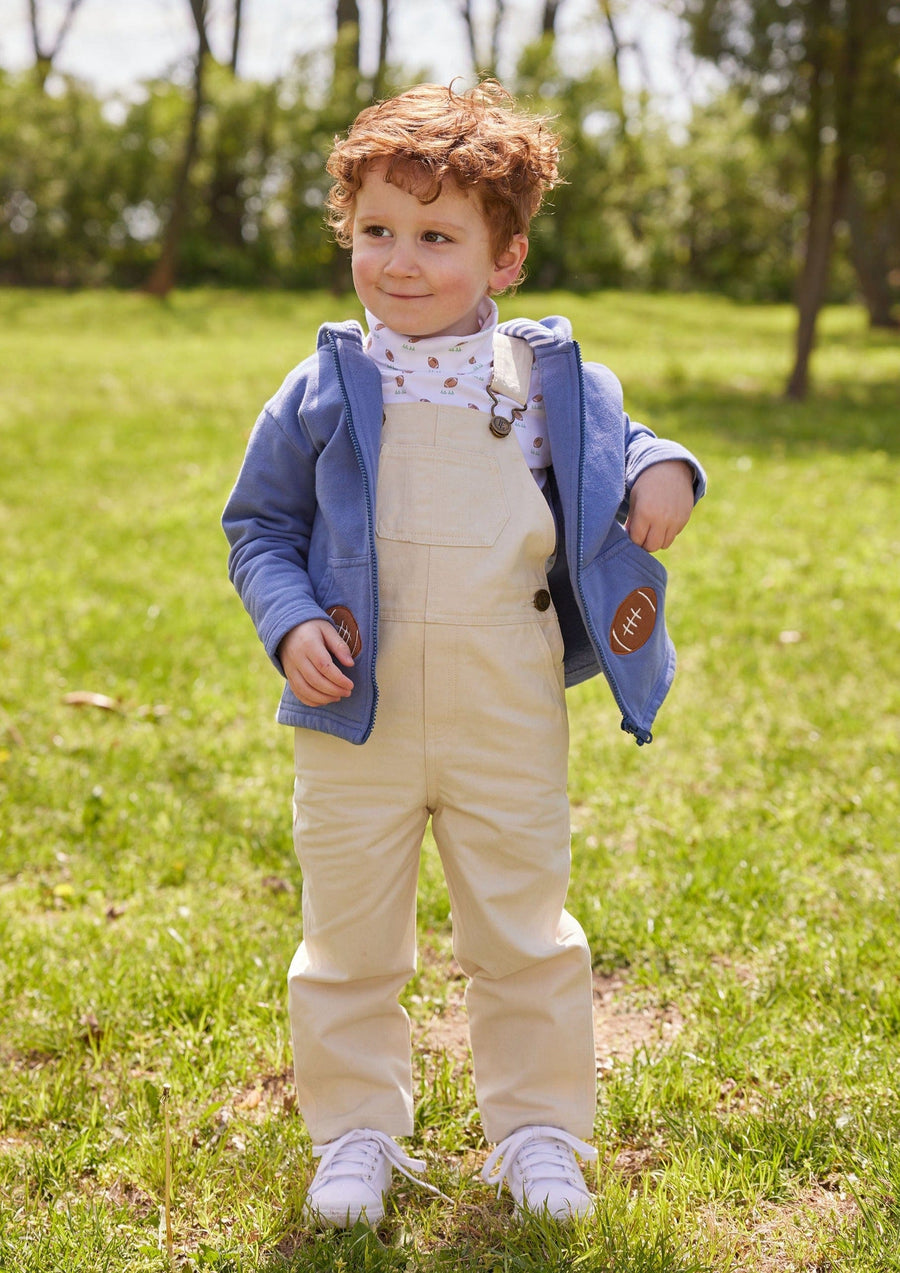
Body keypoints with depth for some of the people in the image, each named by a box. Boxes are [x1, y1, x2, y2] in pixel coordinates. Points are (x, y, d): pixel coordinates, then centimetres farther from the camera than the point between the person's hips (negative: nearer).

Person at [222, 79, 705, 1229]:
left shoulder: (556, 382, 1)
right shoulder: (324, 390, 0)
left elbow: (618, 455, 14)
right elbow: (260, 524, 7)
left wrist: (664, 472, -10)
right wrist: (291, 622, -11)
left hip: (508, 720, 0)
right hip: (357, 717, 0)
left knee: (523, 936, 12)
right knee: (349, 940, 11)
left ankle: (538, 1133, 30)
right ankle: (356, 1135, 30)